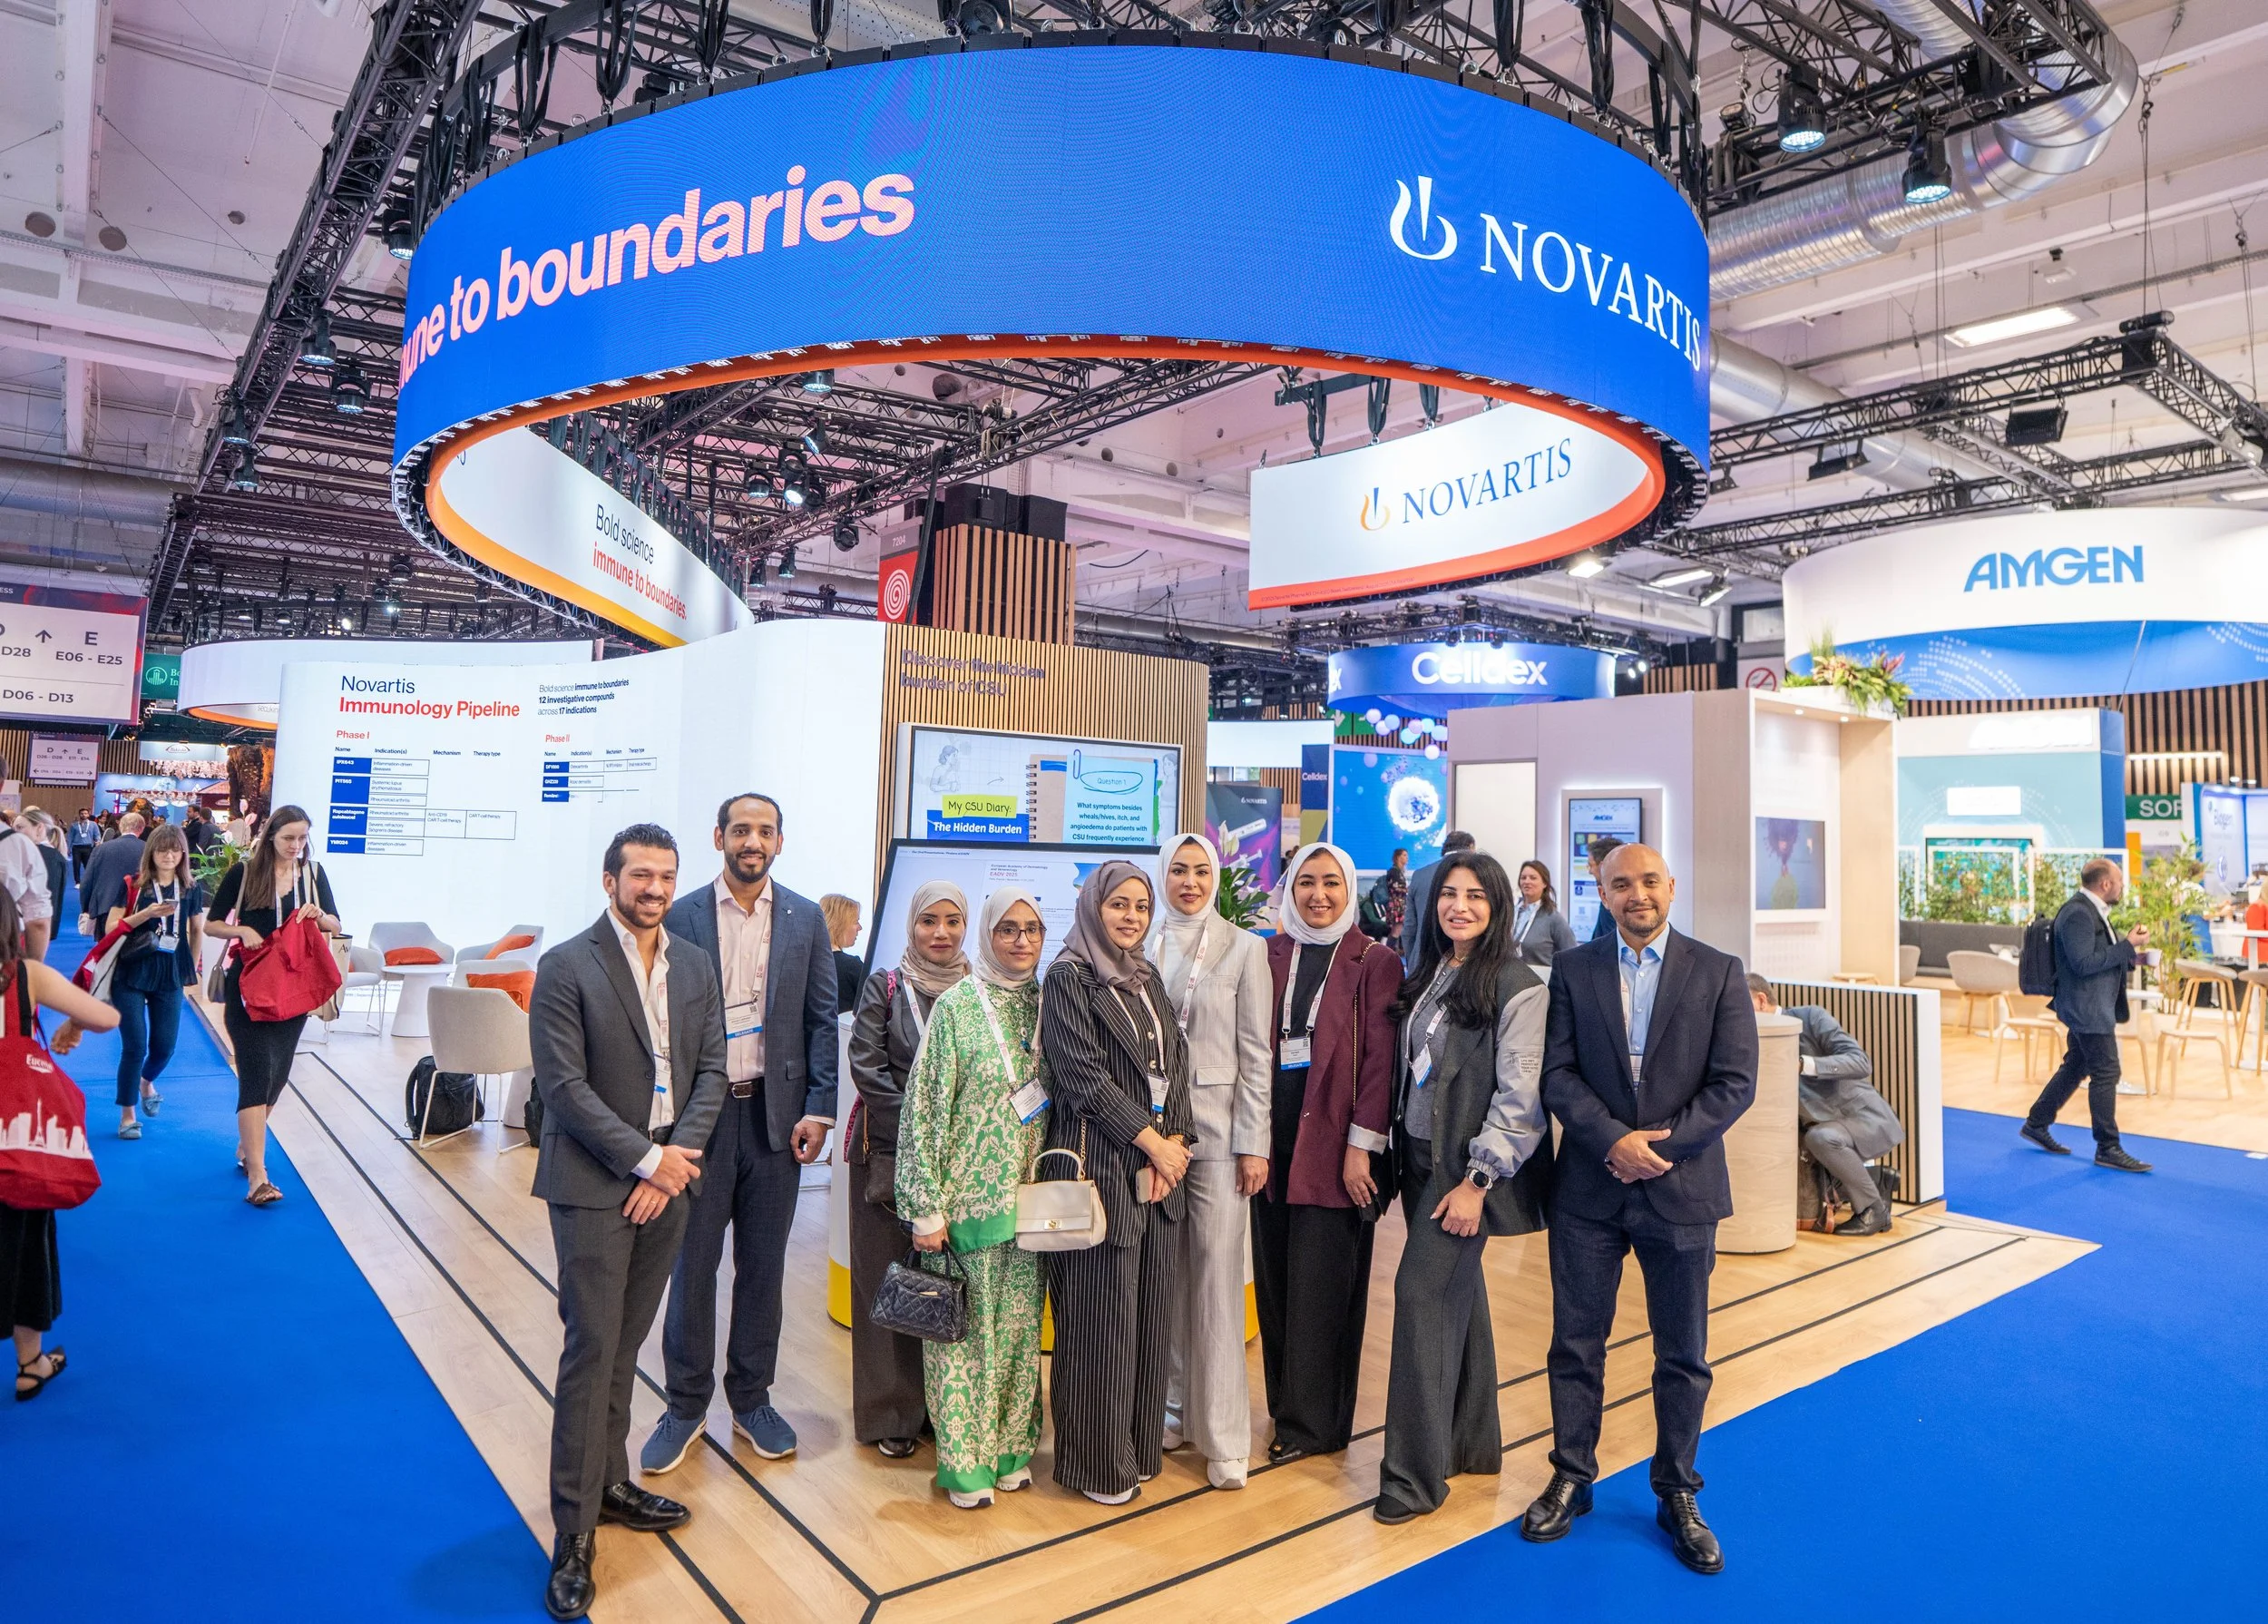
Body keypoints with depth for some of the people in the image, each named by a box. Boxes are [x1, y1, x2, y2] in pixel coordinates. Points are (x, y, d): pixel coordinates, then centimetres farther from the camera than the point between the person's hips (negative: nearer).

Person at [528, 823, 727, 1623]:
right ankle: (573, 1535, 9)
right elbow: (564, 1086, -14)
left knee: (625, 1346, 16)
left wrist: (679, 1155, -9)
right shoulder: (566, 968, -10)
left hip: (666, 1182, 5)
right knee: (592, 1352, -1)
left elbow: (711, 1071, 5)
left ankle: (610, 1483, 31)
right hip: (594, 1187, -5)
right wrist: (646, 1159, -16)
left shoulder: (696, 966, 6)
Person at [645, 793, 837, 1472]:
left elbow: (822, 1020, 3)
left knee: (763, 1264, 11)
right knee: (692, 1263, 7)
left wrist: (818, 1108, -4)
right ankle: (686, 1404, 24)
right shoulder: (682, 918, -2)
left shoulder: (806, 919, 3)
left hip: (776, 1113, 1)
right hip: (698, 1111, -1)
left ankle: (751, 1397, 27)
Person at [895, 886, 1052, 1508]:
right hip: (971, 1194, -4)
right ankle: (964, 1459, 18)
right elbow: (923, 1110, -9)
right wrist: (926, 1207, -11)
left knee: (1020, 1325, 13)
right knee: (967, 1327, 4)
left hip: (1031, 1196, 5)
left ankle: (1012, 1444, 28)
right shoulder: (956, 1006, -9)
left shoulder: (1047, 1004, 6)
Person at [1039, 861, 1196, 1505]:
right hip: (1099, 1165, -7)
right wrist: (1151, 1141, -11)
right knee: (1101, 1314, 1)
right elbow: (1085, 1073, -13)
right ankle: (1097, 1461, 16)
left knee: (1152, 1308, 12)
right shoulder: (1068, 978, -7)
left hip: (1158, 1163, 7)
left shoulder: (1147, 978, 14)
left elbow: (1176, 1063, 10)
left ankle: (1141, 1445, 26)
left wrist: (1174, 1143, -3)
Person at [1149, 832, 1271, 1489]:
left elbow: (1256, 1053, -1)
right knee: (1165, 1274, 9)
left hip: (1219, 1130, -2)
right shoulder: (1140, 947, 6)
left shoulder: (1245, 948, 0)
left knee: (1218, 1278, -1)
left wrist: (1254, 1142, -6)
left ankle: (1223, 1434, 8)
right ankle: (1174, 1409, 24)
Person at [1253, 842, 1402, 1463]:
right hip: (1273, 1131, 4)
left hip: (1332, 1135, -4)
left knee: (1321, 1283, 3)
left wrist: (1361, 1145, -12)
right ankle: (1287, 1406, 27)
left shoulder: (1374, 962, -3)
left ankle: (1314, 1422, 18)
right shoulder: (1271, 956, 9)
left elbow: (1379, 1060, -7)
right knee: (1275, 1278, 11)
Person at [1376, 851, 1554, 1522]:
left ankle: (1416, 1472, 2)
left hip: (1467, 1168, -7)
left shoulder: (1517, 987, -14)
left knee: (1423, 1293, -8)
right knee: (1457, 1294, 15)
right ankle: (1473, 1442, 29)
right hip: (1422, 1158, 7)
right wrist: (1398, 1152, 10)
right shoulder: (1429, 976, 9)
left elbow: (1519, 1097, -17)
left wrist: (1477, 1179, -18)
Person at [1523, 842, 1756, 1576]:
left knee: (1683, 1355, 12)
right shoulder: (1573, 970, 1)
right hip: (1588, 1186, 1)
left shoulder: (1718, 973, -1)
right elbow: (1557, 1073, -4)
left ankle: (1678, 1493, 29)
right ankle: (1571, 1478, 27)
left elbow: (1734, 1083, -6)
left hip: (1682, 1187, 0)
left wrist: (1659, 1143, -15)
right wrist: (1612, 1140, -18)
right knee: (1576, 1344, 10)